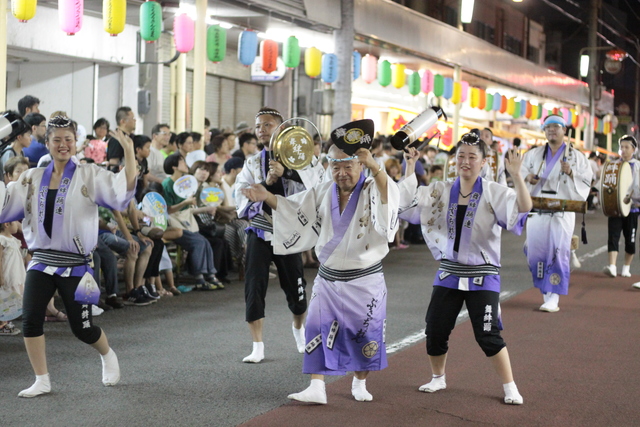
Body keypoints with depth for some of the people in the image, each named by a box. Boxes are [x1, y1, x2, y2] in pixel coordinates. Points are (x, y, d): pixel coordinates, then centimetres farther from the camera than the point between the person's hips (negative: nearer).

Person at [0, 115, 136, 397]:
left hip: (75, 265, -3)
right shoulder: (32, 179, 8)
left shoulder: (89, 176, -3)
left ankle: (107, 355, 36)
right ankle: (41, 381, 5)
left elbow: (122, 193, -19)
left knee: (82, 329, 2)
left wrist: (129, 154, -30)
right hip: (41, 261, 3)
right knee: (30, 319, -12)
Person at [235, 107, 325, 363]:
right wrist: (266, 183, -18)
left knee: (295, 289, 10)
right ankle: (257, 347, 2)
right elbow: (241, 198, -4)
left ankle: (299, 330, 40)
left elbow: (319, 178, -20)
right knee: (254, 289, -7)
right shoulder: (252, 164, 7)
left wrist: (286, 172, -32)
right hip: (259, 231, 1)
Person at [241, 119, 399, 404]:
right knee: (319, 332, -4)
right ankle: (316, 388, -1)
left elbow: (389, 197, -34)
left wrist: (375, 167, -49)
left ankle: (359, 384, 28)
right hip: (328, 279, 3)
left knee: (365, 335, 8)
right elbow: (294, 212, 11)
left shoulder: (373, 191, -11)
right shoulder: (323, 193, 4)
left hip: (365, 282, -3)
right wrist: (267, 197, -3)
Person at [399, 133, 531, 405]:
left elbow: (524, 209, -22)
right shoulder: (441, 192, 5)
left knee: (488, 334, -8)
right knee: (435, 330, 8)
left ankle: (510, 387, 8)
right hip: (449, 273, 4)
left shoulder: (494, 193, -7)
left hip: (482, 276, -4)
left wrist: (516, 175, -33)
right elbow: (407, 203, 3)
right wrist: (410, 168, -3)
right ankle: (438, 378, 31)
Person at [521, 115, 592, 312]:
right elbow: (521, 175, 14)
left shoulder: (577, 156, 7)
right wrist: (527, 178, -8)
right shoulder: (533, 154, 14)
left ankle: (554, 297, -6)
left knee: (559, 252, -9)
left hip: (563, 211, -3)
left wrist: (571, 173, -15)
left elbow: (585, 184, 2)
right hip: (536, 210, 3)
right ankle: (545, 292, 16)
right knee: (535, 251, 1)